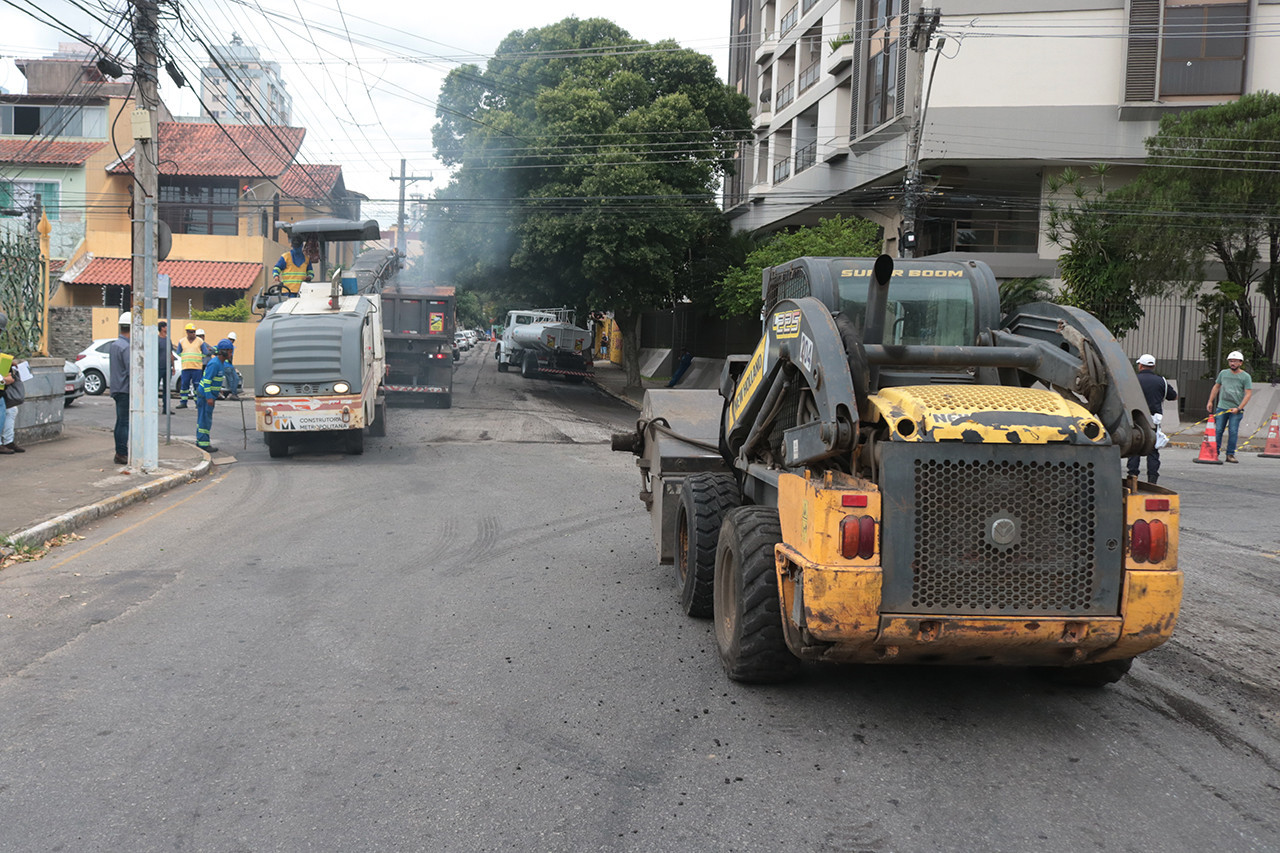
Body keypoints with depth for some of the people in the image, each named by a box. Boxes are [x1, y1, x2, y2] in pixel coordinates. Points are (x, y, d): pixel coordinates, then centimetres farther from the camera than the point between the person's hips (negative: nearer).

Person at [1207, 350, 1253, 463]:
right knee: (1218, 430, 0)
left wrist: (1239, 408, -14)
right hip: (1221, 407, 3)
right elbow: (1216, 387, 19)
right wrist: (1210, 401, 12)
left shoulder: (1246, 377, -2)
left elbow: (1248, 394, -6)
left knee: (1233, 432, -4)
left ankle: (1230, 454, 3)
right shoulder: (1223, 373, 9)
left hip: (1236, 409, -3)